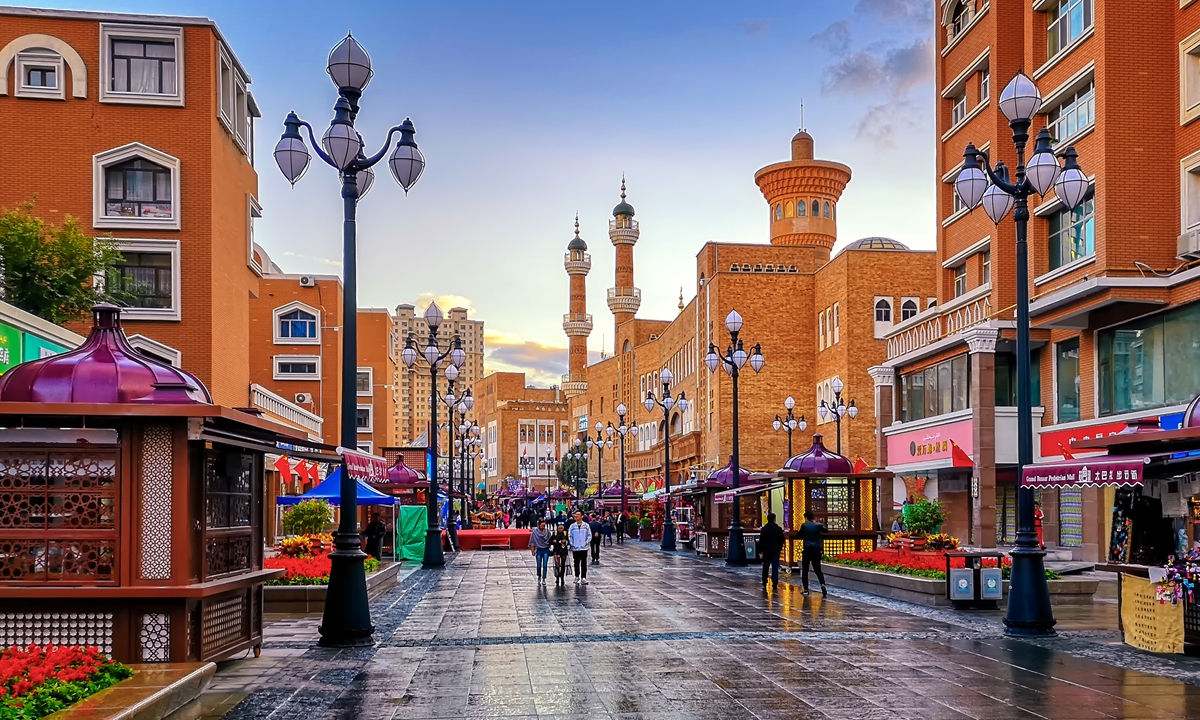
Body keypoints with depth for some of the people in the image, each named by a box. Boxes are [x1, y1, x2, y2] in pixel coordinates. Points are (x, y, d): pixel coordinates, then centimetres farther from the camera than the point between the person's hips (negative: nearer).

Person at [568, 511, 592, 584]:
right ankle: (577, 577, 19)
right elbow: (569, 536, 6)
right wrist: (572, 544, -4)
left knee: (584, 563, -1)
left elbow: (589, 535, 2)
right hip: (575, 548, 1)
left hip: (584, 548, -1)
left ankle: (583, 578, 1)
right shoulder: (572, 526, 3)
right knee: (576, 563, 9)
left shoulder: (586, 526, 0)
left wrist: (586, 543, -7)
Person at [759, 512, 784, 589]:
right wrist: (780, 548, 17)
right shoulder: (779, 529, -3)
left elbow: (761, 541, -9)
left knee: (765, 568, 12)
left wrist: (760, 551, -4)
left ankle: (764, 584, 16)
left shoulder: (764, 529, -9)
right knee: (775, 567, 1)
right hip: (776, 551, 0)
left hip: (766, 551, 0)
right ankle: (775, 583, -5)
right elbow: (782, 540, 4)